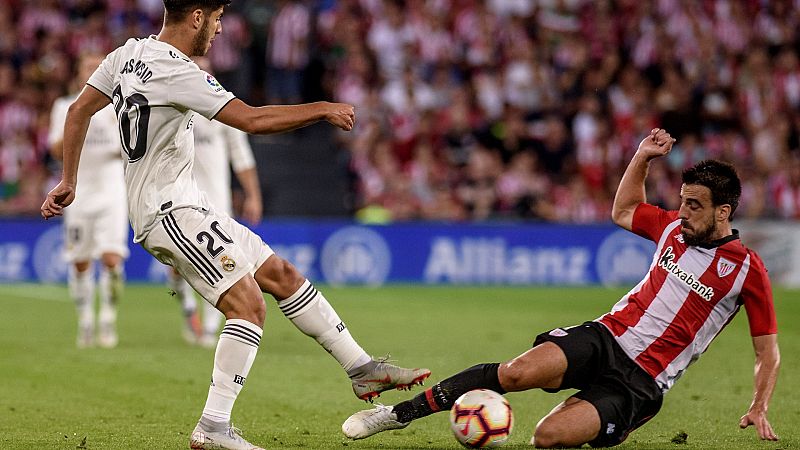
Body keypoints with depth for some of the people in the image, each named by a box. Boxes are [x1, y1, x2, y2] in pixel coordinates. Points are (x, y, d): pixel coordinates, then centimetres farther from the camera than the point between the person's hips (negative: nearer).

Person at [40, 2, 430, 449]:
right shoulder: (173, 69, -20)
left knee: (282, 274, 10)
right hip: (170, 210, -10)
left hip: (185, 206, 10)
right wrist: (324, 109, -12)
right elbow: (252, 119, -23)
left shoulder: (129, 53, 10)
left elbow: (78, 111, 17)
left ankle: (363, 369, 13)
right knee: (249, 305, -18)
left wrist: (68, 182, 24)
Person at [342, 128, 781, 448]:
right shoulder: (674, 228, 10)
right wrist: (642, 157, 18)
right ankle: (399, 413, -19)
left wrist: (759, 409, -4)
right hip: (606, 336, 4)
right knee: (518, 372, -26)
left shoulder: (746, 268, -3)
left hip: (641, 382, -4)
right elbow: (623, 212, 31)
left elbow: (768, 350, 4)